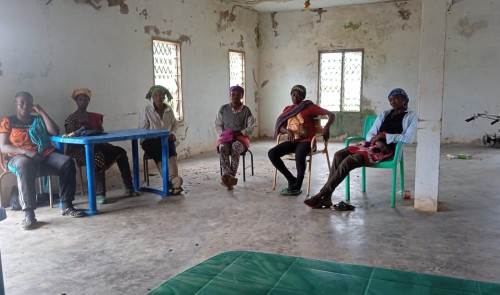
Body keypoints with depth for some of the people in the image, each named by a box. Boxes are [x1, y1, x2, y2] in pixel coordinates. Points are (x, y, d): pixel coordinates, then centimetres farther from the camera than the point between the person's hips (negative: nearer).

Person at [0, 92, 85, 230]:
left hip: (45, 155, 3)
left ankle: (66, 205, -24)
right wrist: (26, 151, -17)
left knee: (67, 162, -28)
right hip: (19, 157, -3)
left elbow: (55, 132, 6)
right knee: (25, 165, -42)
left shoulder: (38, 119, 23)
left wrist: (42, 112, 6)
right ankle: (29, 213, -42)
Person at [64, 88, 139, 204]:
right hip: (80, 150, -5)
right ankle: (99, 194, -33)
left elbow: (102, 132, 12)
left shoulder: (94, 117, 19)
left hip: (97, 146, 6)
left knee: (120, 152, -15)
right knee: (98, 156, -37)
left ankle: (129, 188, -11)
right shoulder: (71, 119, 3)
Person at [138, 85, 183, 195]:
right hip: (150, 141, -3)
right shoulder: (146, 110, 1)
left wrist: (173, 133, 5)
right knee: (160, 153, -34)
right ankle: (172, 180, -45)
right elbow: (142, 130, -1)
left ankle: (173, 179, -48)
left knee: (171, 148, -32)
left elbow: (175, 123, 27)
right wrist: (160, 136, -12)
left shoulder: (169, 109, 13)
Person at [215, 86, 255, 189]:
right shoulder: (224, 109, 10)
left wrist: (238, 133, -13)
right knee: (223, 148, -35)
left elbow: (250, 128, 1)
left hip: (241, 138, -1)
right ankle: (227, 175, -52)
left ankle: (231, 177, -44)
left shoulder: (246, 110, 6)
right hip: (225, 138, 1)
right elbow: (217, 125, 11)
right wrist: (223, 134, -9)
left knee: (235, 147, -37)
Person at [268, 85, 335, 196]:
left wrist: (327, 126, -22)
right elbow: (280, 127, 7)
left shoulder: (310, 107, 1)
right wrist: (288, 131, -16)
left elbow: (331, 115, -3)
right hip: (292, 141, 5)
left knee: (299, 155, -37)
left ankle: (297, 186, -15)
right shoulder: (288, 109, 16)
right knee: (272, 153, -18)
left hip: (306, 141, -5)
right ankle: (292, 179, -5)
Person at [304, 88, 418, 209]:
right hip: (371, 145, 6)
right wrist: (377, 140, -8)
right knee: (339, 155, -20)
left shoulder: (411, 116, 7)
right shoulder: (384, 114, 23)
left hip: (387, 150, -6)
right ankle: (326, 197, -26)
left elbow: (408, 138, -10)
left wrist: (383, 136, -13)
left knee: (349, 161, -28)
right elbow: (369, 135, 16)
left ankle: (321, 194, -24)